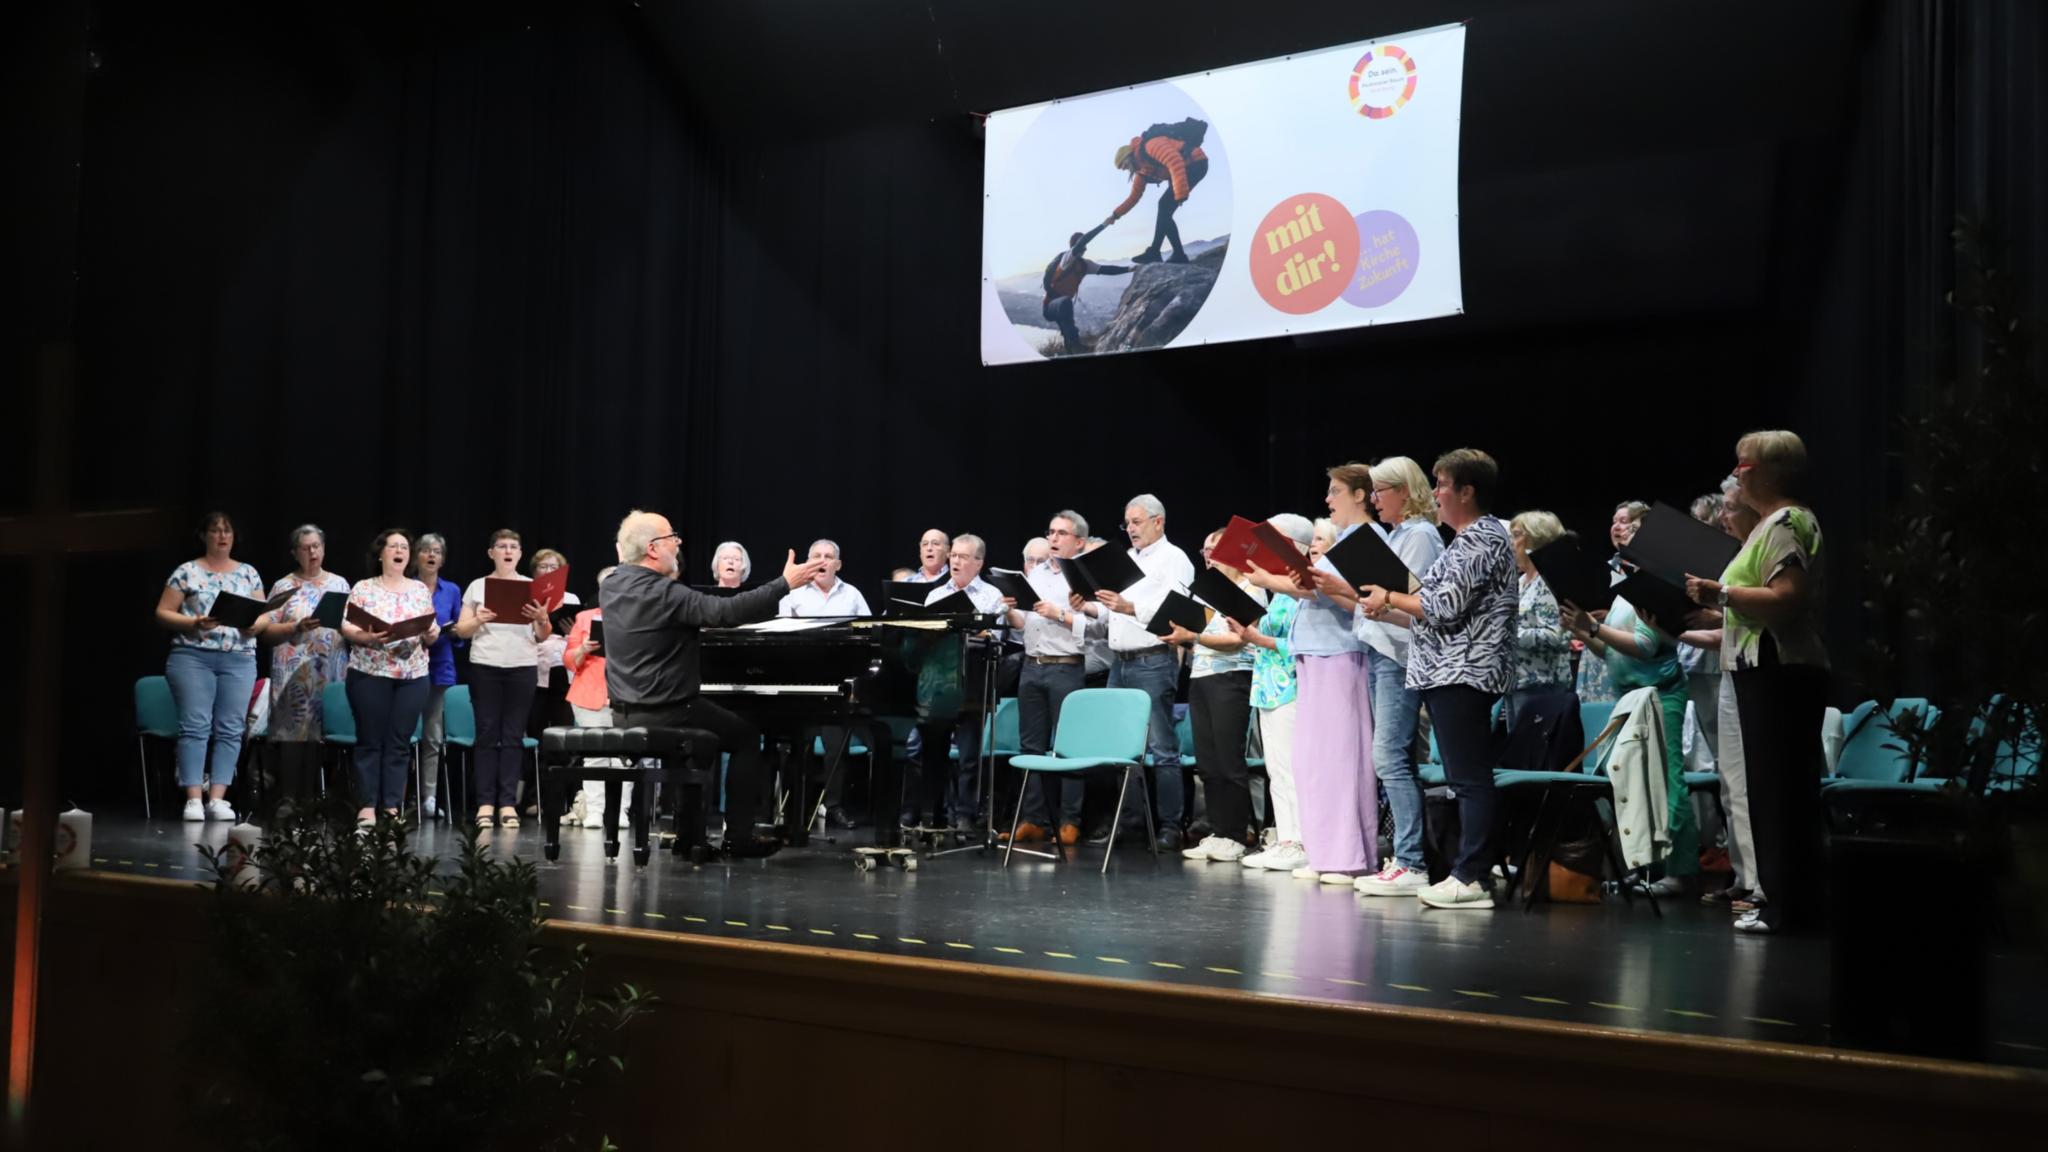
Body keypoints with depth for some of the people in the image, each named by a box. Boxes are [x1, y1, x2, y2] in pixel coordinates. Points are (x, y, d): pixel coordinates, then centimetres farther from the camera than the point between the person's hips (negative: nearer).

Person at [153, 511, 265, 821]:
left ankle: (217, 799, 0)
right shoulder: (187, 571, 5)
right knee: (194, 726, -8)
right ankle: (193, 799, -7)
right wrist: (192, 623, -14)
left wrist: (254, 624, -9)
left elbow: (264, 614, 13)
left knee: (230, 729, -2)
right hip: (193, 656, -3)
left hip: (239, 660, 3)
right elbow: (162, 613, 3)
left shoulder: (248, 573, 13)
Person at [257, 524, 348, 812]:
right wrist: (297, 628, -15)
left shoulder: (339, 584, 14)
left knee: (323, 732, -1)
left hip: (331, 672, 2)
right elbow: (267, 631, 0)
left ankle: (310, 798, 5)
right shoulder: (283, 587, 6)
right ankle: (287, 798, -2)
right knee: (293, 732, -6)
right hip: (294, 673, -2)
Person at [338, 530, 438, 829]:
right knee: (370, 740, -1)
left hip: (412, 676, 2)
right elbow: (347, 628, -2)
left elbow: (431, 636, 12)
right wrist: (369, 637, -20)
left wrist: (431, 633, -10)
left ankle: (392, 806, 6)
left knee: (400, 742, 2)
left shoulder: (421, 590, 12)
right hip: (370, 673, -2)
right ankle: (367, 806, 3)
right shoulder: (363, 588, 4)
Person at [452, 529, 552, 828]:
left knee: (513, 736, 0)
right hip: (485, 668, 0)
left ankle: (508, 803, 1)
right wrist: (478, 620, -15)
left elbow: (542, 637, 6)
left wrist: (543, 619, -15)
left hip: (522, 669, 0)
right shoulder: (477, 586, 8)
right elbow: (461, 630, 5)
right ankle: (486, 802, 1)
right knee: (487, 734, -1)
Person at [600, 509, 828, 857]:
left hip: (624, 713, 8)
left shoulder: (611, 588, 4)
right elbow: (729, 610, -28)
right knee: (747, 734, 13)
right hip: (665, 715, -8)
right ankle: (738, 837, 11)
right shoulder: (664, 593, -21)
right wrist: (785, 583, -24)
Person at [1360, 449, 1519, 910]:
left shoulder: (1481, 540, -11)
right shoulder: (1472, 539, 20)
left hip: (1464, 672, -11)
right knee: (1466, 777, 10)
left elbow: (1446, 607, -18)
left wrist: (1390, 599, -7)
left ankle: (1472, 878, -10)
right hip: (1449, 672, 11)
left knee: (1470, 777, -10)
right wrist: (1391, 610, 17)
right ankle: (1468, 869, 13)